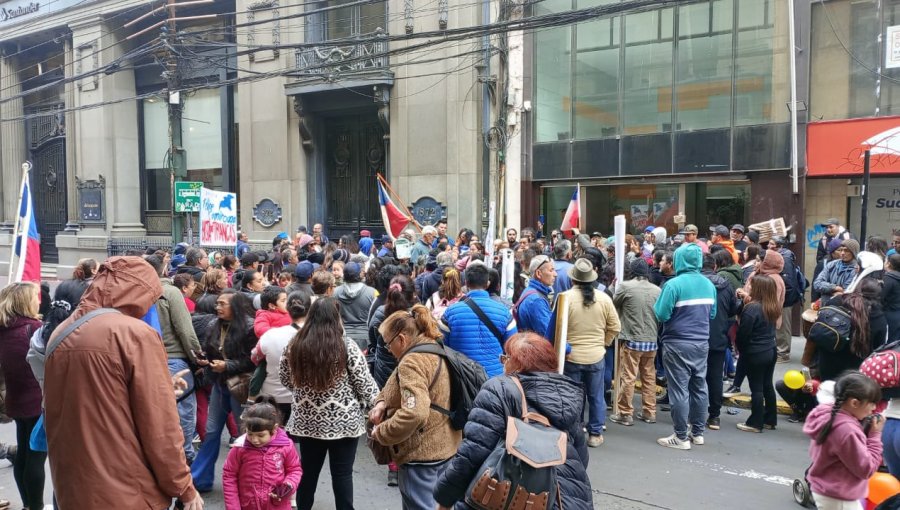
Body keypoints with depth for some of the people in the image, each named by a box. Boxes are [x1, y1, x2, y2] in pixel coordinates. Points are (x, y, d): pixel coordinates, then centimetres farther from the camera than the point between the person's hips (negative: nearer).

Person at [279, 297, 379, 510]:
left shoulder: (295, 346, -3)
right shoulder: (346, 346, -14)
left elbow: (286, 379, 10)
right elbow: (364, 382, -10)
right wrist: (377, 405, 5)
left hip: (307, 420, 4)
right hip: (343, 420, -3)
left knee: (308, 471, 17)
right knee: (342, 473, 7)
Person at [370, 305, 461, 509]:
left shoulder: (412, 361, -21)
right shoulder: (435, 350, 10)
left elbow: (414, 413, -33)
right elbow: (399, 387, 17)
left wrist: (381, 432, -19)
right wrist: (382, 402, -1)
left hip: (421, 452, -10)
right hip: (443, 446, 10)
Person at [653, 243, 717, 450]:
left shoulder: (674, 284, -15)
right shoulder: (709, 284, 5)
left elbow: (661, 315, -15)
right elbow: (712, 314, 15)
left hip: (678, 344, -6)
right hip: (702, 343, 6)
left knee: (679, 389, -1)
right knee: (699, 387, 13)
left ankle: (681, 437, 4)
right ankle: (697, 432, 22)